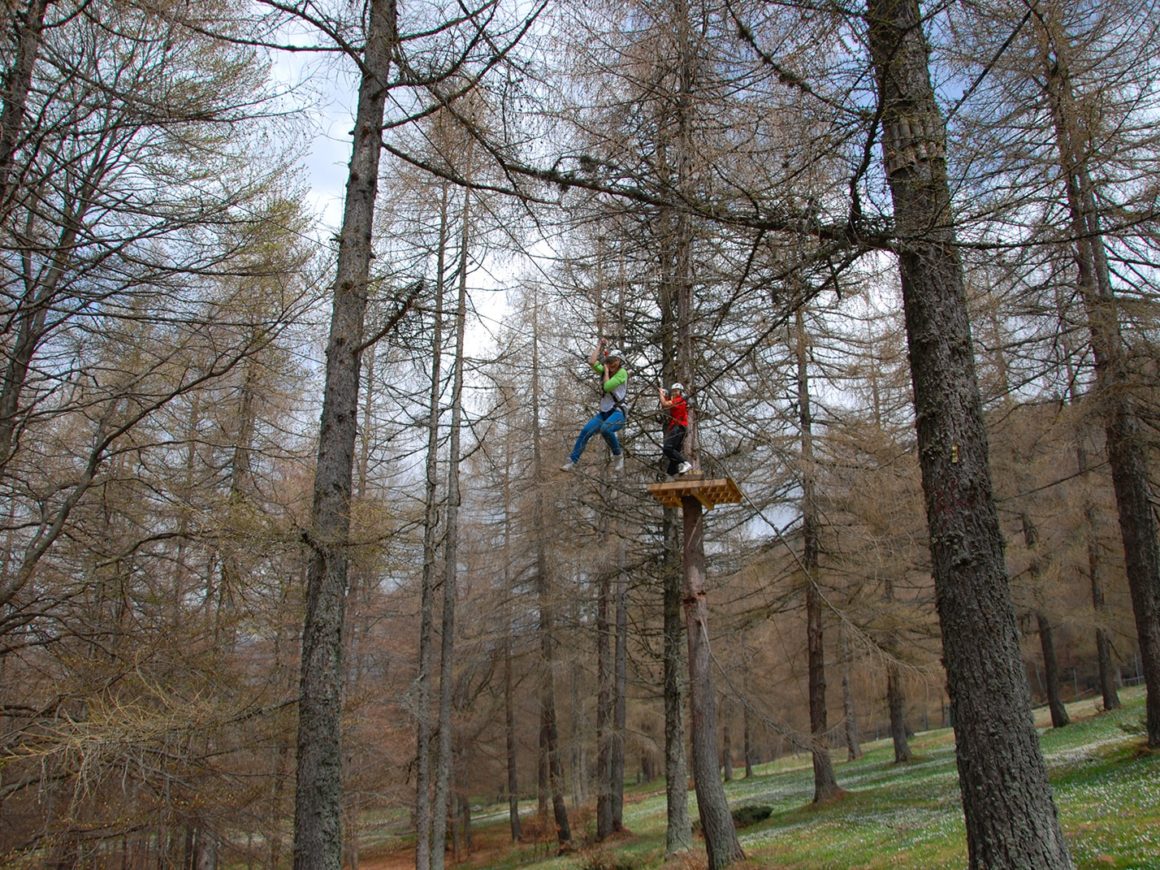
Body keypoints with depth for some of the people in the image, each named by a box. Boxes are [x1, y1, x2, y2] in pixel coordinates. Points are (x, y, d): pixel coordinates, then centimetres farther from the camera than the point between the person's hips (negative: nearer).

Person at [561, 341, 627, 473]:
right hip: (603, 413, 6)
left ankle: (618, 455, -16)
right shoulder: (604, 371, 12)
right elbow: (592, 362, -4)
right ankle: (572, 461, -13)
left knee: (605, 429, -37)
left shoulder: (622, 373, -7)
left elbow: (607, 387, -18)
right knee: (585, 431, -16)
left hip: (617, 413, -6)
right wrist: (599, 346, 6)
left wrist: (607, 371, -5)